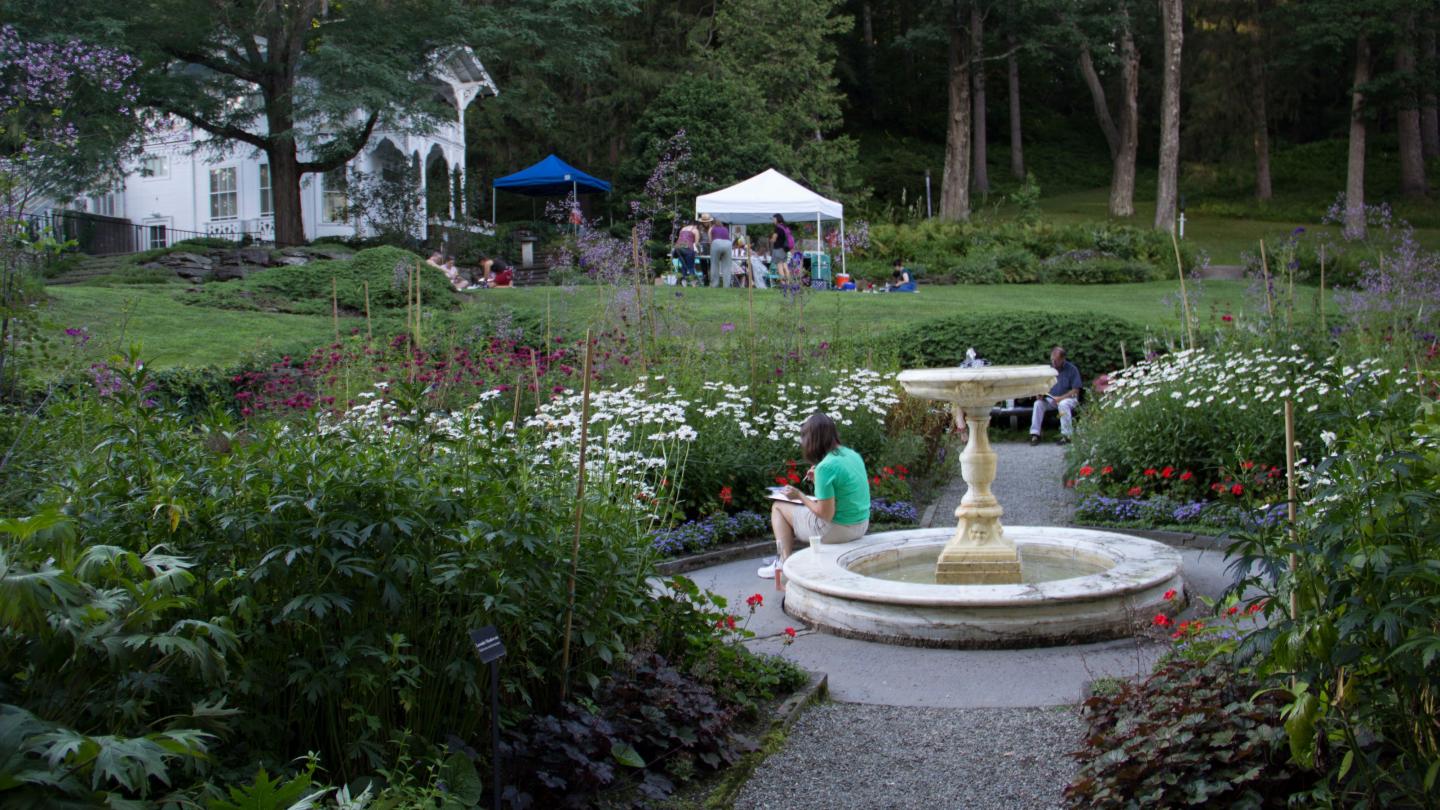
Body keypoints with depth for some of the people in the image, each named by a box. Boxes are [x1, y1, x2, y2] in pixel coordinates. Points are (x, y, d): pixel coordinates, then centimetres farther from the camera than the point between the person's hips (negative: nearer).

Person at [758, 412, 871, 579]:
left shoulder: (825, 467, -23)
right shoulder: (853, 454, 1)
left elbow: (826, 515, -20)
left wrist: (799, 496, -8)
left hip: (837, 530, -8)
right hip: (861, 526, 8)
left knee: (778, 507, 11)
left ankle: (785, 563, 14)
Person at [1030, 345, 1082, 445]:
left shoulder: (1072, 369, -8)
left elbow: (1075, 391, -11)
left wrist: (1060, 398, -22)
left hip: (1068, 398, -4)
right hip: (1051, 399, 4)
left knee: (1063, 404, -37)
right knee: (1038, 403, -24)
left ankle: (1067, 435, -31)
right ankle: (1035, 434, -24)